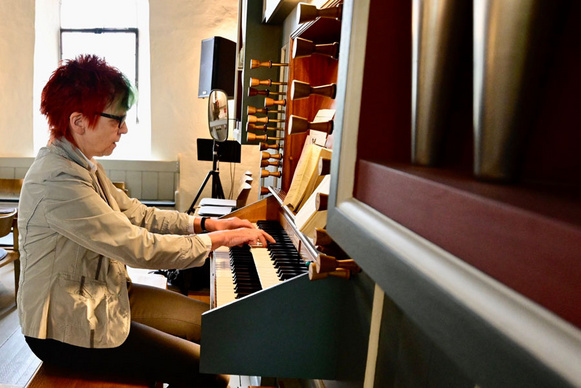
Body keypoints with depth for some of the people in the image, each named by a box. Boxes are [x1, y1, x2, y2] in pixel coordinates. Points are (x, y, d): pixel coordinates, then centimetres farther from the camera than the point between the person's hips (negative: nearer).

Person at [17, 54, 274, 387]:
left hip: (104, 295, 10)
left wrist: (206, 223, -2)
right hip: (68, 328, -9)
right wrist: (219, 239, -20)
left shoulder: (82, 164, 5)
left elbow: (137, 214, 7)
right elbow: (141, 248, -30)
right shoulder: (58, 181, -28)